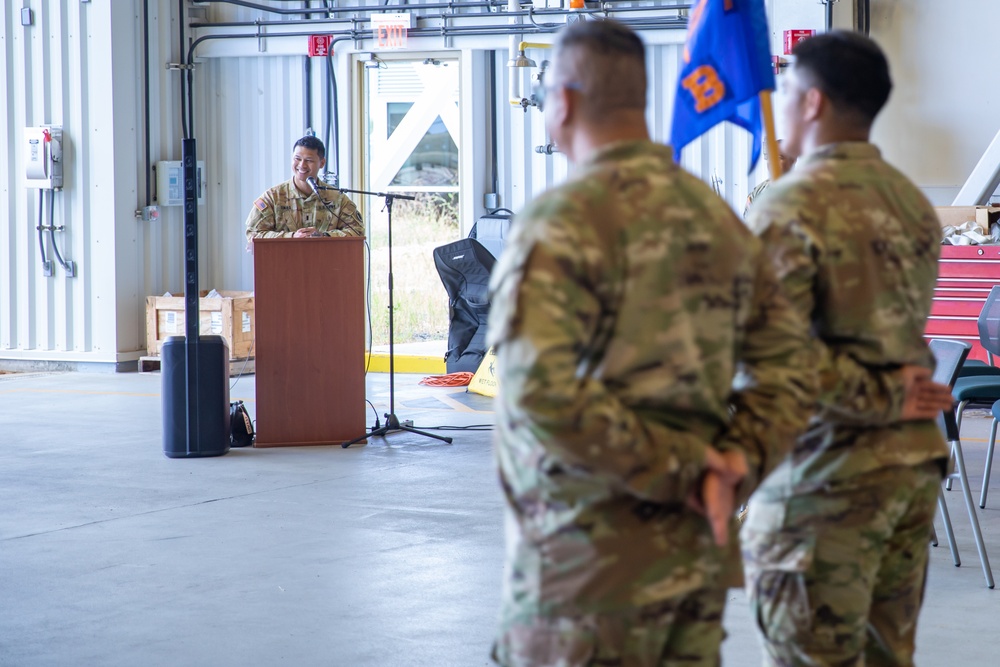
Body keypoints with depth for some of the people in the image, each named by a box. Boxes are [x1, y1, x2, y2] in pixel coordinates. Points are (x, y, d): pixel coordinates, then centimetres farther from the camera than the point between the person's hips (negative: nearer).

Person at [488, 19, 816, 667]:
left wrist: (672, 469, -17)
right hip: (699, 549, 7)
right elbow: (786, 365, 8)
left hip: (590, 561, -7)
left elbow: (542, 389, -25)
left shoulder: (563, 219, -13)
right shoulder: (719, 217, 10)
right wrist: (736, 463, -3)